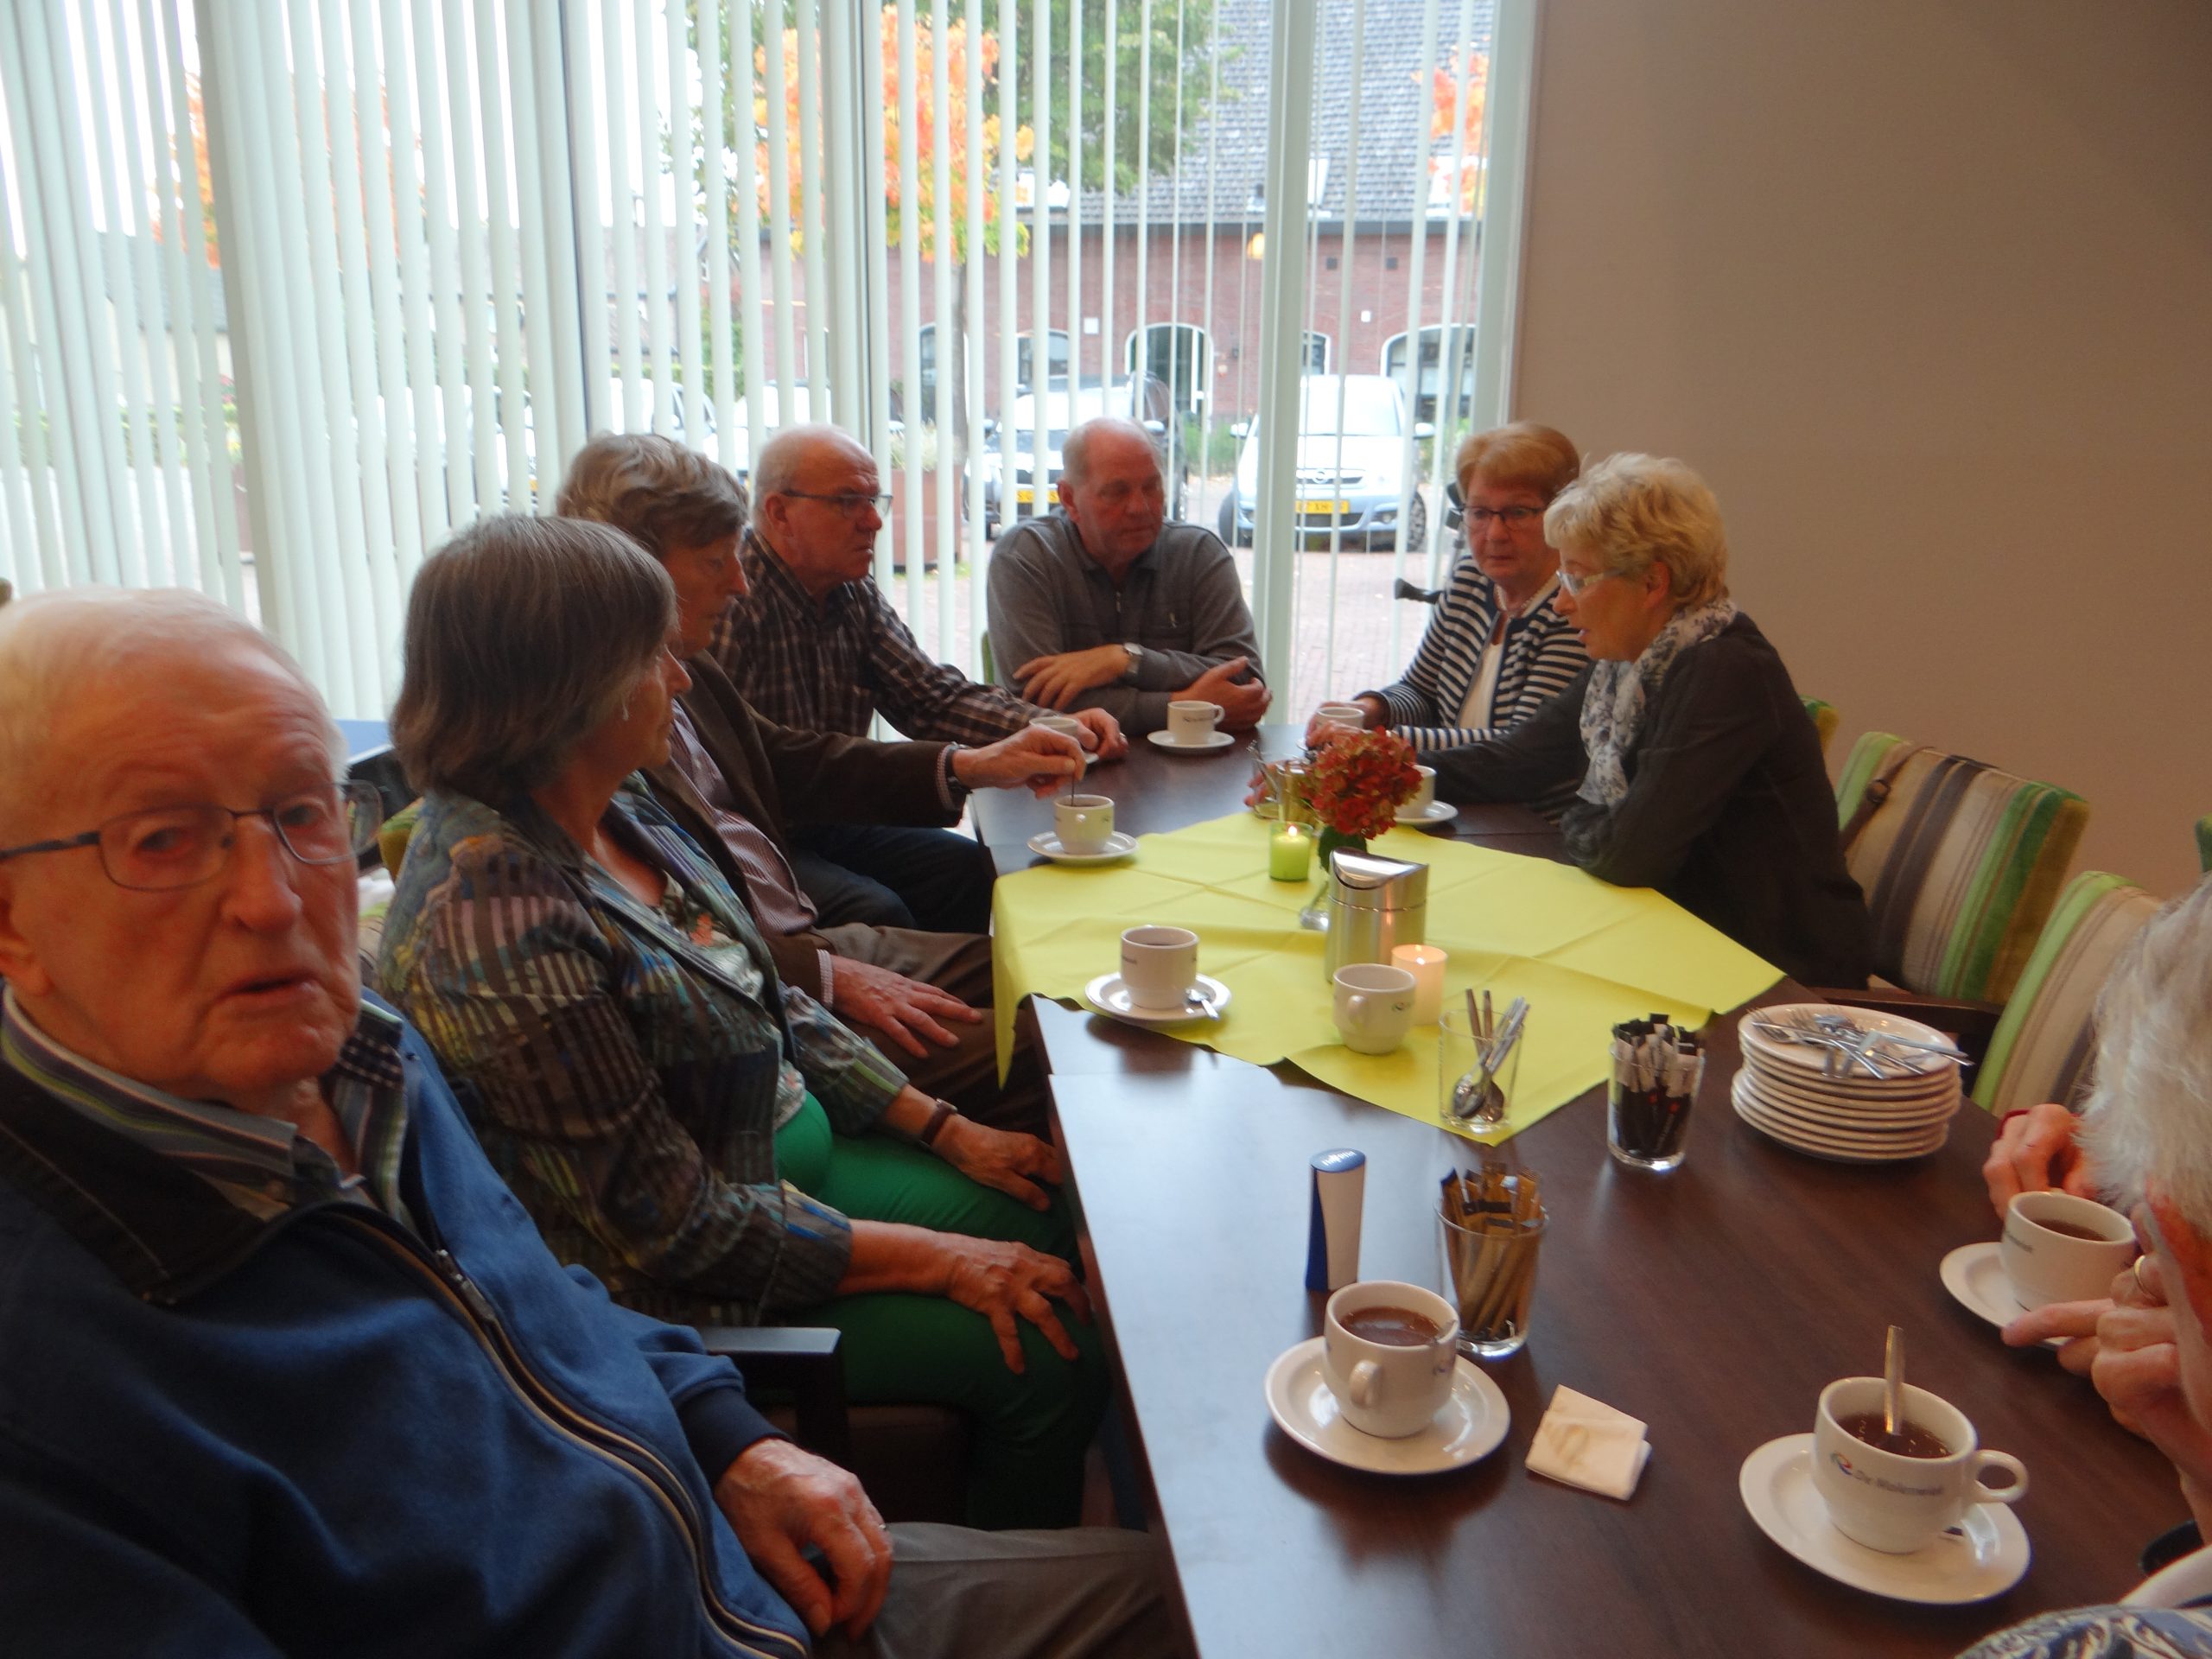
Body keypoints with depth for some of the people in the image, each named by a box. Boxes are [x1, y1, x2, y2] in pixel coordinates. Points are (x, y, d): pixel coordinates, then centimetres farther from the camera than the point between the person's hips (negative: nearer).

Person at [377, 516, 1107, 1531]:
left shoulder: (606, 815, -4)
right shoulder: (504, 925, -32)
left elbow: (766, 1002, 8)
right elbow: (677, 1227, -26)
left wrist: (948, 1131, 4)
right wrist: (939, 1260, -18)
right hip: (689, 1300, -9)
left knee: (1057, 1228, 8)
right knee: (1047, 1357, -8)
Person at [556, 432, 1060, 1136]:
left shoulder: (685, 672, 9)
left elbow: (792, 763, 21)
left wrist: (968, 766, 11)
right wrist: (829, 977, -20)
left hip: (809, 940, 10)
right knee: (1022, 1051, -17)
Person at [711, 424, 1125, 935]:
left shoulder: (856, 594, 8)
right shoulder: (734, 600, -19)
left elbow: (934, 697, 6)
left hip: (830, 824, 8)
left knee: (968, 868, -5)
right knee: (875, 911, -25)